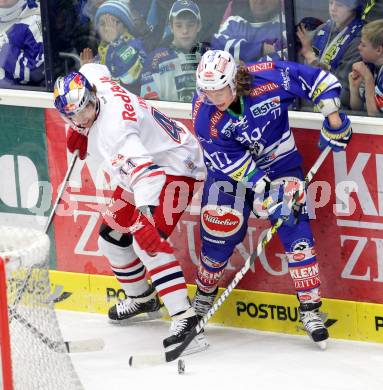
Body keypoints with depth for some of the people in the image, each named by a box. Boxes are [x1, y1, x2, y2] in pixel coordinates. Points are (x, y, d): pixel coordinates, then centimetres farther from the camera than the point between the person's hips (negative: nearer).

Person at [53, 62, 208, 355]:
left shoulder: (112, 128, -35)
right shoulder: (95, 80, -9)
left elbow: (143, 170, -48)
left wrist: (147, 214, -61)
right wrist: (80, 131, 18)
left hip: (174, 167, -11)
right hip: (145, 166, 11)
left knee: (147, 240, -27)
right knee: (112, 234, 17)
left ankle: (184, 318, -34)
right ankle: (141, 298, 39)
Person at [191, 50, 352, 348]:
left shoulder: (269, 78, -28)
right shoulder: (204, 115, -24)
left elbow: (317, 80, -15)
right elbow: (232, 164, -25)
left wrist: (333, 120, -16)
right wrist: (266, 190, -31)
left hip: (280, 161, 0)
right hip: (231, 169, 1)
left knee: (294, 225, -13)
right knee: (218, 225, -7)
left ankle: (310, 308, -8)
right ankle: (203, 296, 19)